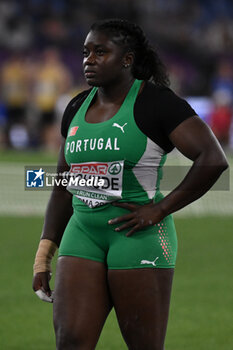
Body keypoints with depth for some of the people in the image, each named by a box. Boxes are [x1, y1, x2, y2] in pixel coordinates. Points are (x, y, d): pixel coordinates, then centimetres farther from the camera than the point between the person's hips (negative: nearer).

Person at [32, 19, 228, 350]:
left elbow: (214, 159, -16)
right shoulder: (77, 108, 13)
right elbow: (63, 187, 19)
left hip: (140, 236, -6)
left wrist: (159, 210, -15)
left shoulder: (156, 102, -7)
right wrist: (44, 255, 13)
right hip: (84, 235, 6)